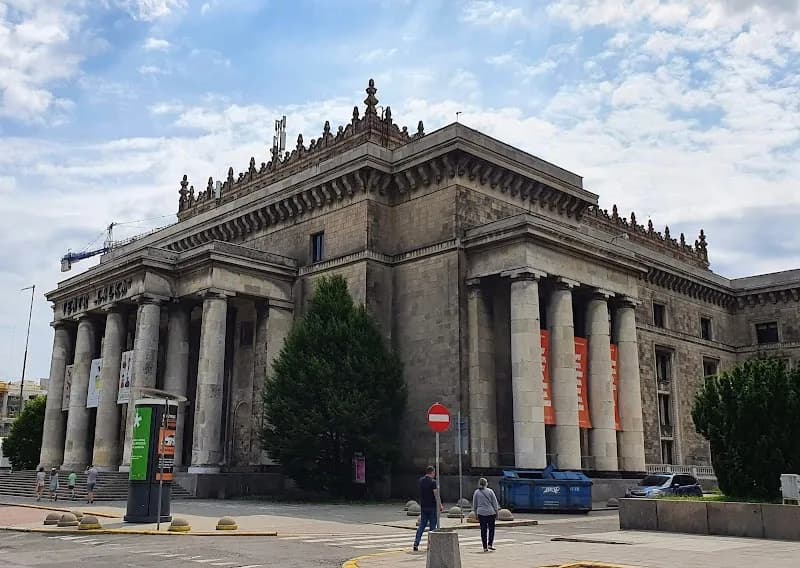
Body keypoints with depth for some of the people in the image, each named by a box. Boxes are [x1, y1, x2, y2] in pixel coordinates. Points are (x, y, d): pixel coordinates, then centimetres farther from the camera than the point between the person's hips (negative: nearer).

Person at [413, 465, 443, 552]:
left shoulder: (421, 480, 6)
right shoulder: (433, 482, -13)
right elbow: (436, 495, -15)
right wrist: (440, 506, -8)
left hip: (423, 506, 6)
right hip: (432, 507, -6)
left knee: (422, 525, 10)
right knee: (432, 526, 4)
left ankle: (416, 543, -1)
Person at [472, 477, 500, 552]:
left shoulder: (476, 492, 3)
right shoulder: (490, 491, -3)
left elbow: (474, 505, 8)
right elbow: (495, 503, -1)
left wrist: (476, 514, 15)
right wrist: (496, 512, 7)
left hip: (481, 513, 2)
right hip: (491, 512, -2)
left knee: (483, 530, 6)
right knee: (491, 529, 11)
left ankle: (485, 547, 6)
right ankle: (490, 544, 1)